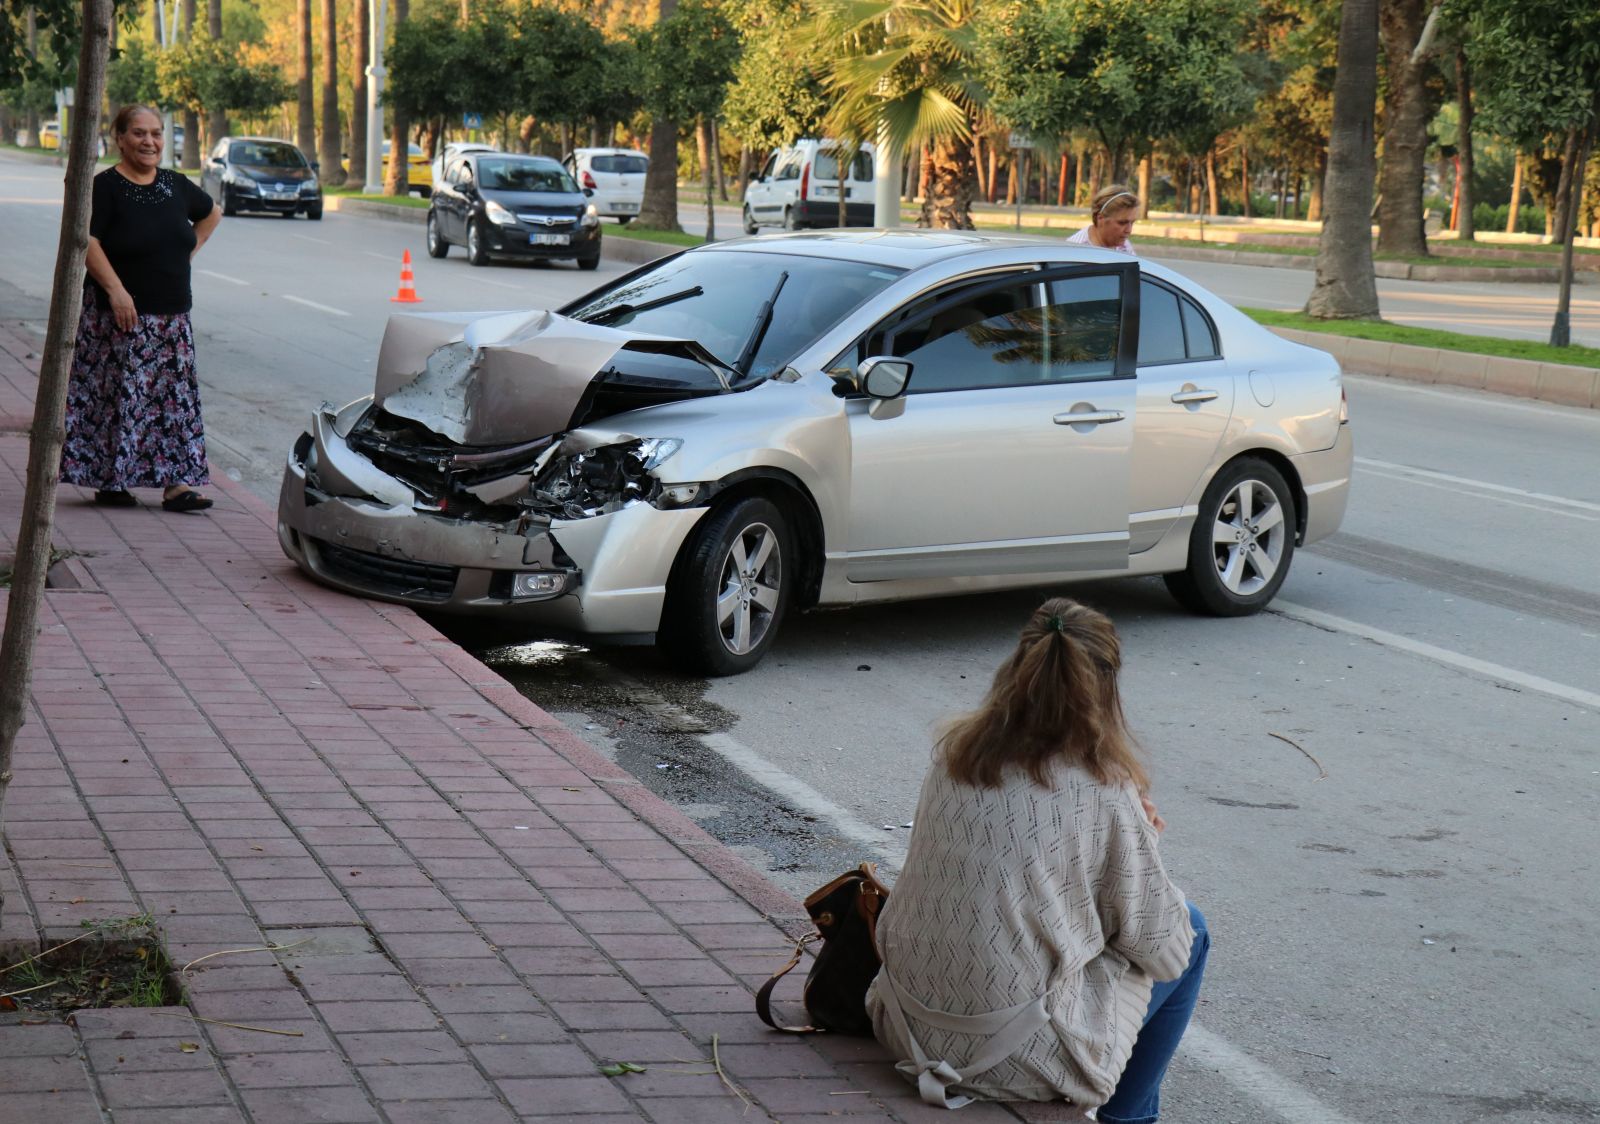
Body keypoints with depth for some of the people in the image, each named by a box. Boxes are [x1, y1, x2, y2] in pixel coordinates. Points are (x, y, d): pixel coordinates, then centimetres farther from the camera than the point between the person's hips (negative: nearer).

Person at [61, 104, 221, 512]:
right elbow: (86, 241, -16)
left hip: (171, 314, 6)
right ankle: (109, 480, 6)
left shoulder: (175, 185, 10)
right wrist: (116, 289, -23)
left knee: (174, 397, 1)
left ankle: (174, 482, 1)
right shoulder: (105, 187, -8)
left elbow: (211, 214, 28)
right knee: (118, 396, -4)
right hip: (120, 312, -6)